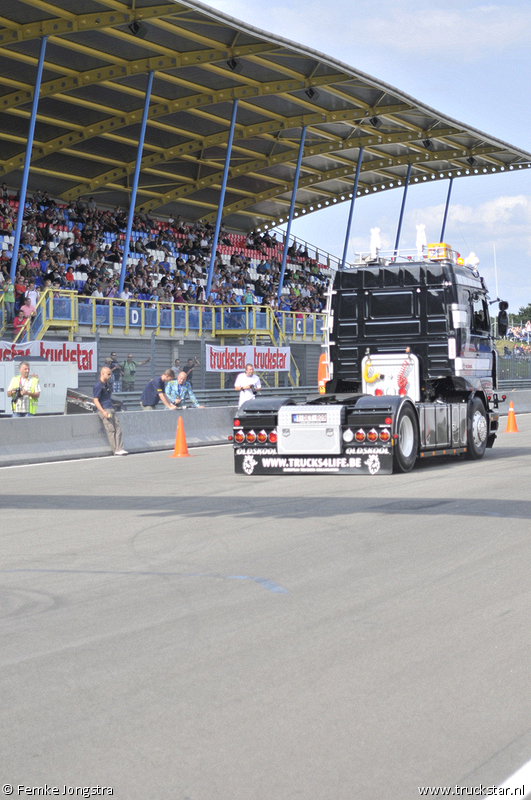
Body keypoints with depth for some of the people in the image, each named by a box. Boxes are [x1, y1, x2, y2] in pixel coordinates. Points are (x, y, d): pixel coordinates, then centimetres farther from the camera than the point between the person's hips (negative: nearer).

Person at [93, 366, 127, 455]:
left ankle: (120, 449, -1)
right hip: (104, 410, -9)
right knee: (111, 430, -11)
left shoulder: (108, 384, 16)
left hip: (111, 409, 9)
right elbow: (95, 401, -15)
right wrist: (103, 412, -22)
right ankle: (116, 451, -10)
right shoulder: (98, 386, -11)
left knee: (118, 429, 1)